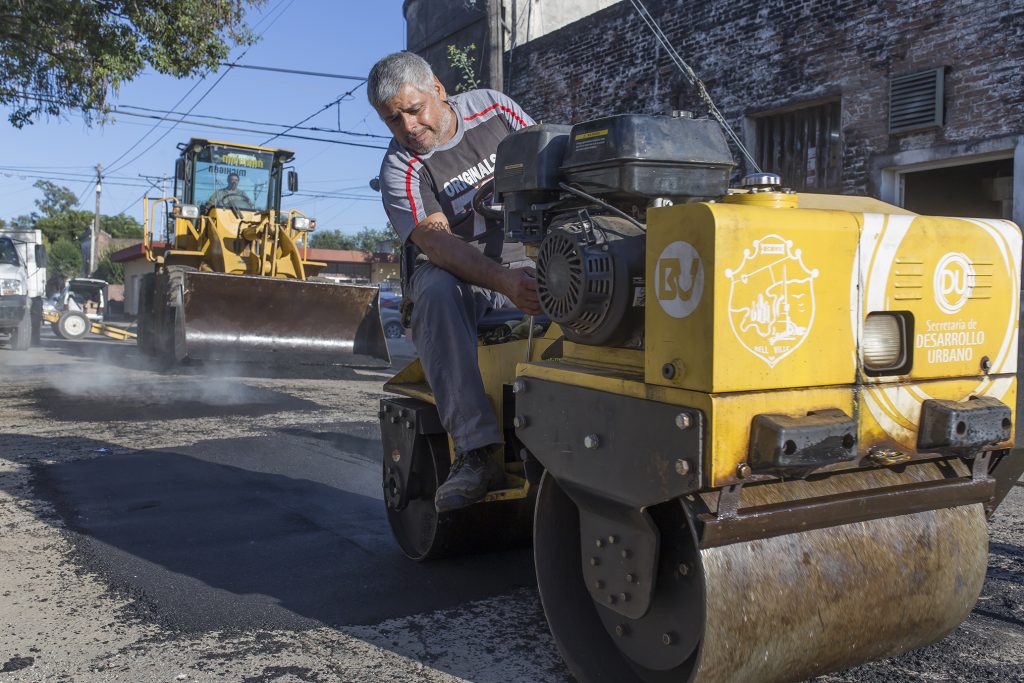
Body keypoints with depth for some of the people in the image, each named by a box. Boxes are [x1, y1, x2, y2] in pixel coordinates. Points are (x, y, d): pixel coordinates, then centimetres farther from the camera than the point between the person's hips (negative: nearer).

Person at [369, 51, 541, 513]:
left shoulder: (493, 107, 5)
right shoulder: (401, 167, -7)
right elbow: (436, 241, -23)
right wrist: (504, 281, -40)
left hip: (527, 255, 3)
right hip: (455, 269, -3)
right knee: (436, 292, -37)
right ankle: (478, 451, -41)